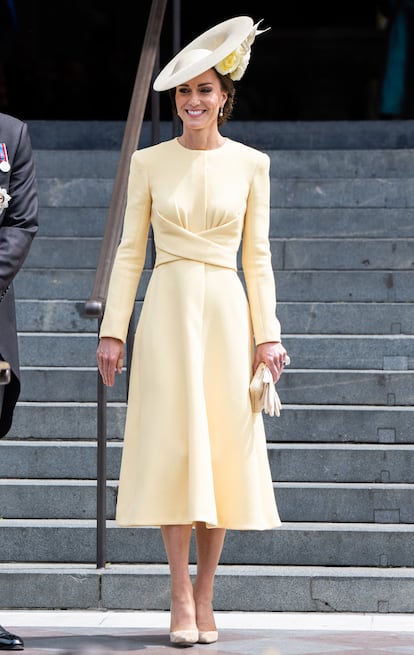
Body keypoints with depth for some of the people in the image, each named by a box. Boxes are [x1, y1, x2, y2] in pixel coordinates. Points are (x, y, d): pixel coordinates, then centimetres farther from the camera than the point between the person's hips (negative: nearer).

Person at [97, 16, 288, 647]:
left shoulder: (250, 163, 6)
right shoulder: (150, 162, 5)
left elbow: (257, 256, 7)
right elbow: (130, 250, 6)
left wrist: (268, 332, 1)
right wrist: (113, 329, 0)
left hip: (227, 311, 1)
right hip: (168, 310, -1)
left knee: (223, 451, 1)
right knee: (173, 448, -6)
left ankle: (205, 597, 9)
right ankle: (181, 598, -3)